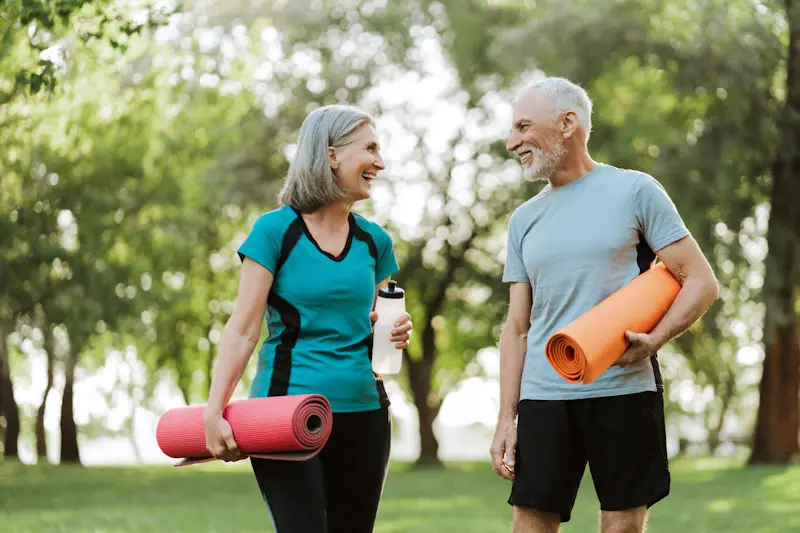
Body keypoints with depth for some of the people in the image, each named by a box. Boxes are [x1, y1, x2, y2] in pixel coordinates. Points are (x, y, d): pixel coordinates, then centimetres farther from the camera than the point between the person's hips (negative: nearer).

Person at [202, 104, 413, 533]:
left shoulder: (374, 240, 10)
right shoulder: (277, 230, -4)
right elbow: (243, 330, -7)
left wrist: (394, 334, -5)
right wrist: (213, 413, -16)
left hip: (362, 412, 5)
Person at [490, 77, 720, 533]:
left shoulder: (634, 191, 1)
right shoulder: (524, 220, 14)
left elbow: (701, 282, -1)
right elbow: (517, 329, 14)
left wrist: (655, 339, -16)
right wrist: (506, 418, 6)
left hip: (625, 391, -3)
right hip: (542, 398, 3)